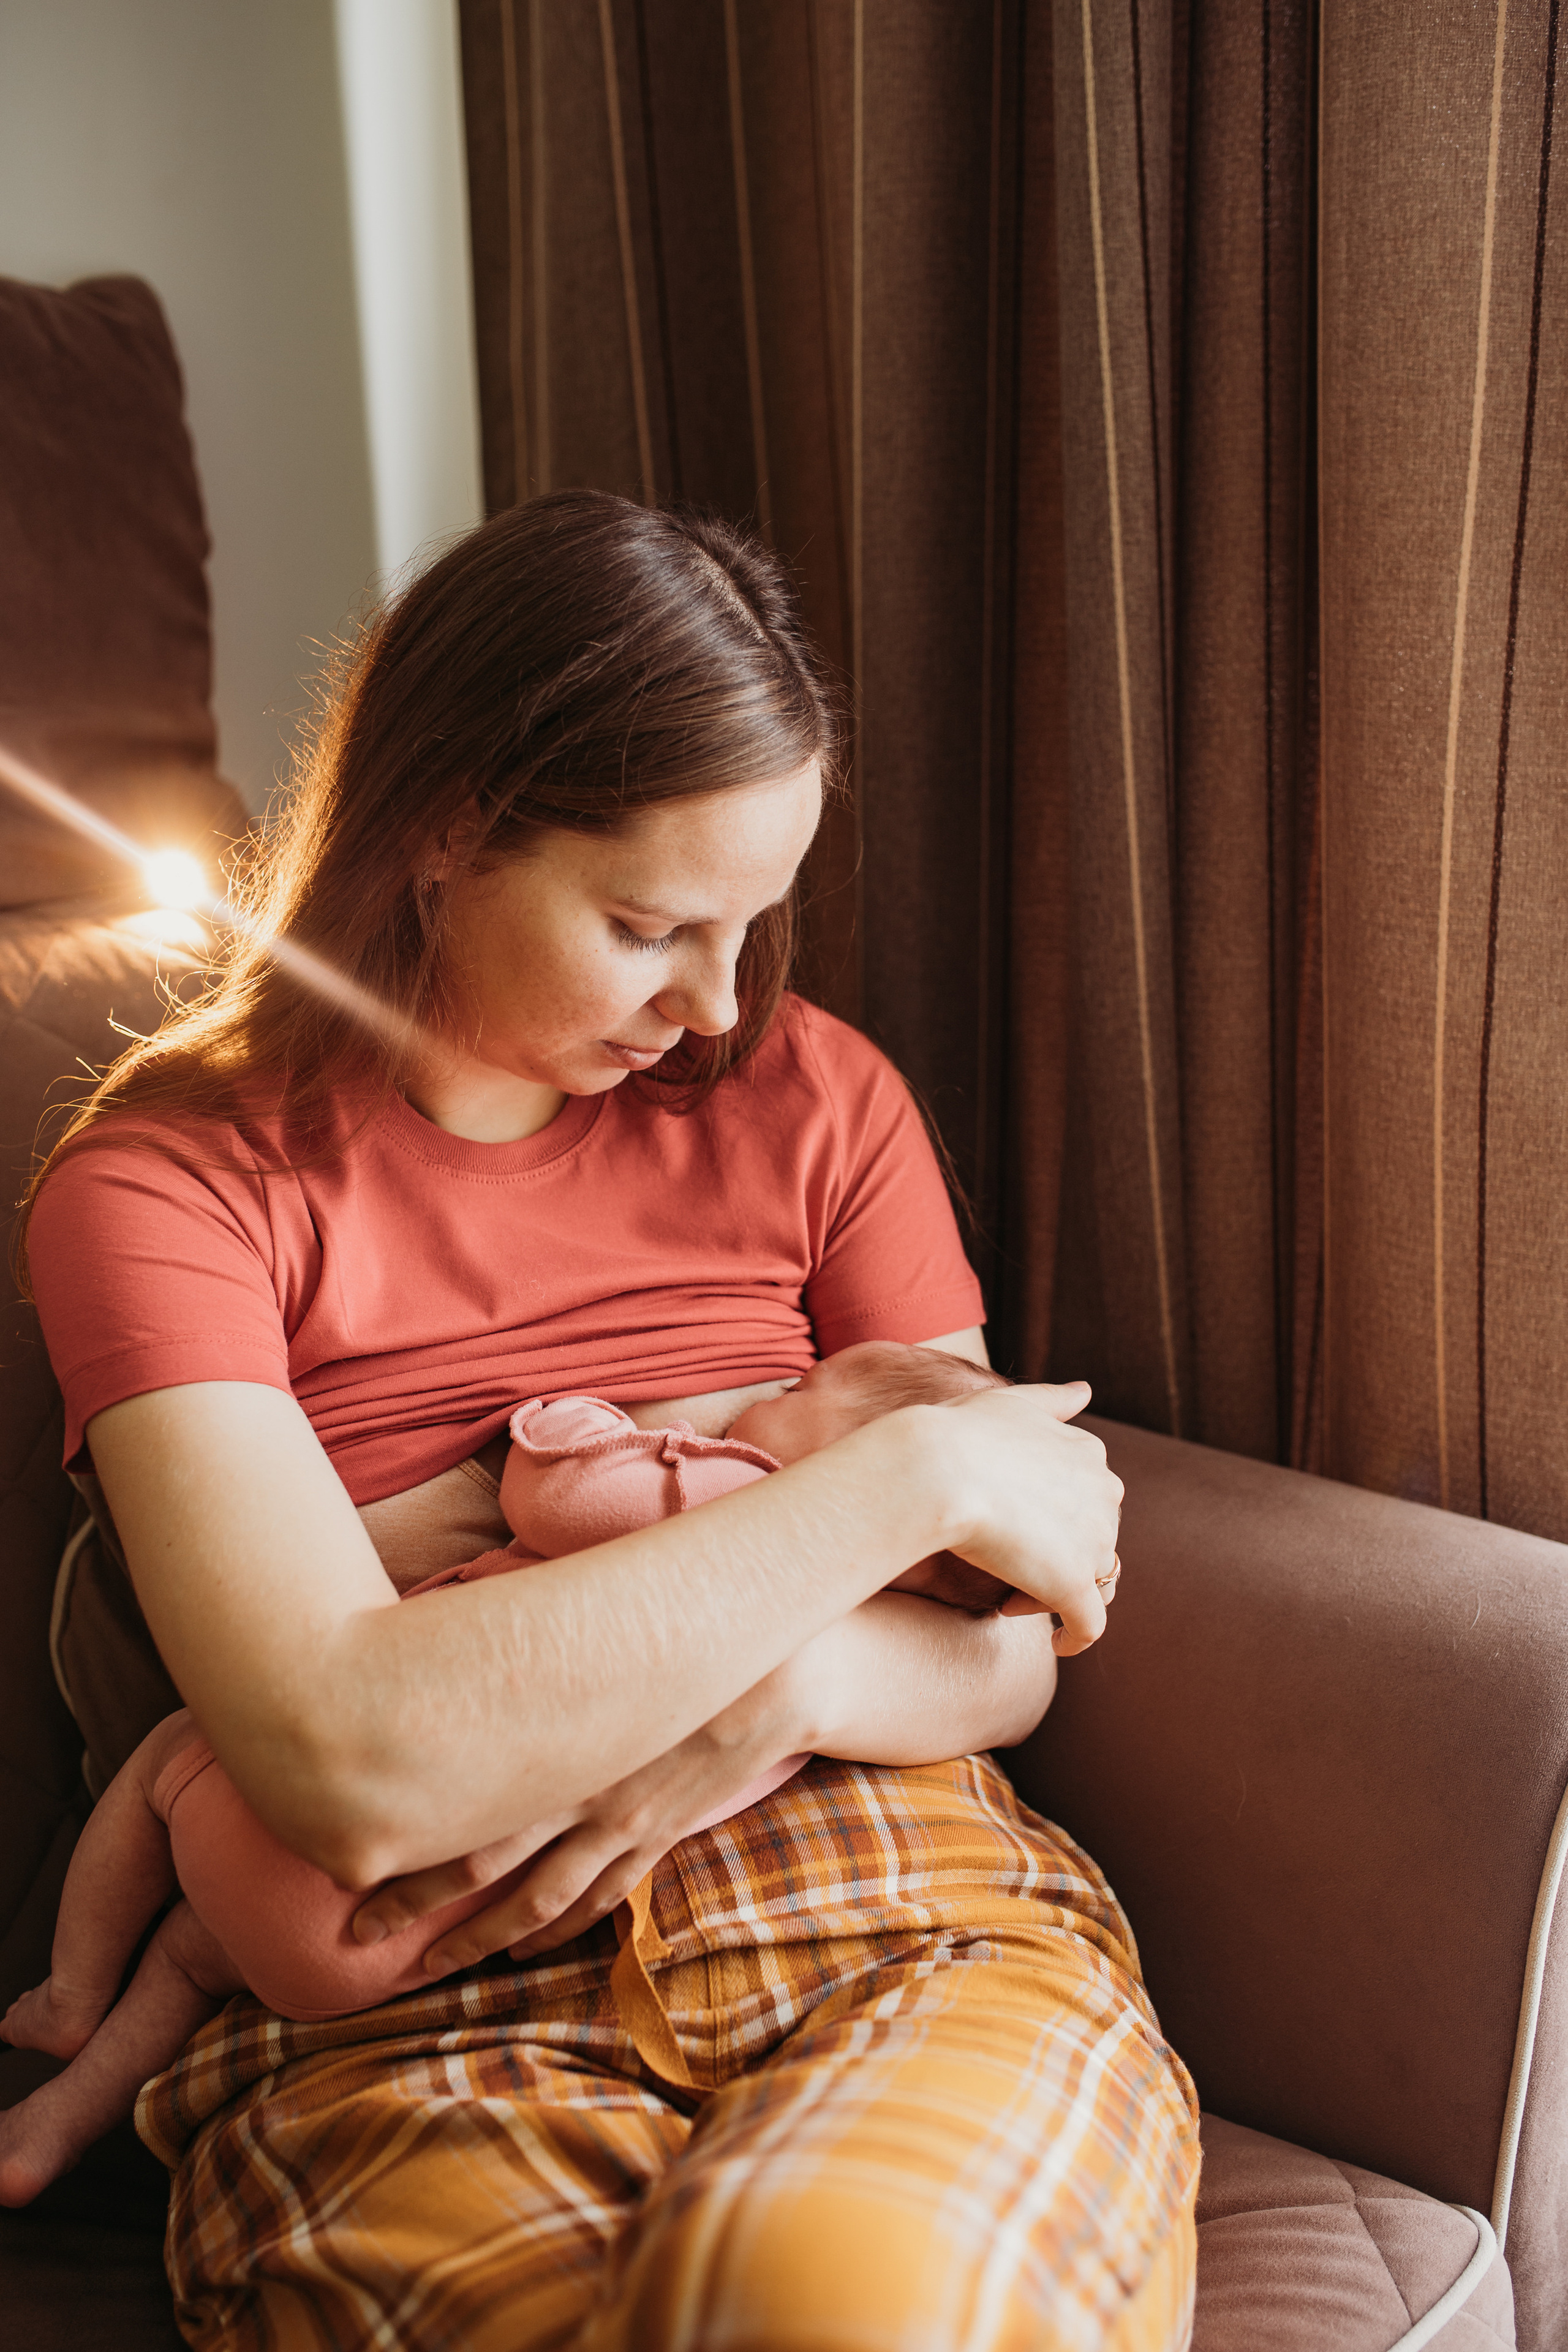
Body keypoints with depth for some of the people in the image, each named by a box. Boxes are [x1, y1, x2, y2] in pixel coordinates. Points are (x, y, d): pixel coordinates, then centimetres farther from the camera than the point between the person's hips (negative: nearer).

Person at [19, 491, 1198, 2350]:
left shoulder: (808, 1098, 11)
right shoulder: (167, 1182, -1)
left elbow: (1004, 1656, 10)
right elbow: (349, 1761, -18)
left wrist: (775, 1694, -14)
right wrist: (903, 1474, -13)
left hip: (906, 1918, 3)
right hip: (425, 2029, -2)